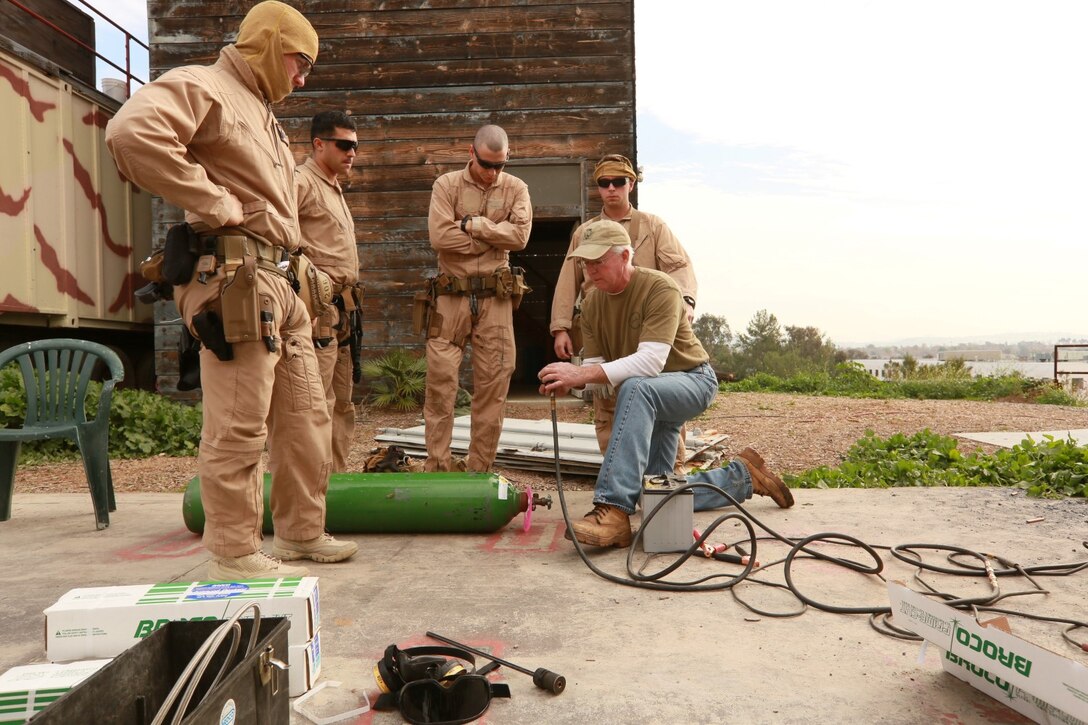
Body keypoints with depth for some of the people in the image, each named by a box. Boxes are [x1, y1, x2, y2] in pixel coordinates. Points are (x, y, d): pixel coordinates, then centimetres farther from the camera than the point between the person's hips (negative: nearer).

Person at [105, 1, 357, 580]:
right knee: (239, 429, -6)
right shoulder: (202, 87, -4)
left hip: (276, 282, 10)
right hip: (234, 277, -10)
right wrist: (218, 206, -19)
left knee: (306, 415, 13)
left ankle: (300, 532, 26)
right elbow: (131, 132, -24)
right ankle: (234, 556, 7)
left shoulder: (261, 113, 26)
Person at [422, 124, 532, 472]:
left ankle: (480, 467, 14)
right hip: (452, 295, -1)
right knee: (440, 379, -4)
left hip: (495, 296, 2)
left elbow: (520, 235, -7)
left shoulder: (516, 189, 8)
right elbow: (440, 236, -12)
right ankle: (437, 465, 6)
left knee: (493, 382, 3)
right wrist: (494, 237, -6)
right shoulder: (447, 185, 3)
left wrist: (472, 224, -10)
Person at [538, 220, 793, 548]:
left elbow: (650, 362, -35)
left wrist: (582, 373, -43)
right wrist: (569, 379, -29)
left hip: (691, 380, -7)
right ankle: (742, 476, 29)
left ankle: (614, 510, -45)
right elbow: (595, 366, -5)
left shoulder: (661, 288, -23)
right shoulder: (592, 303, -2)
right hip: (648, 399, 8)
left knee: (635, 388, -42)